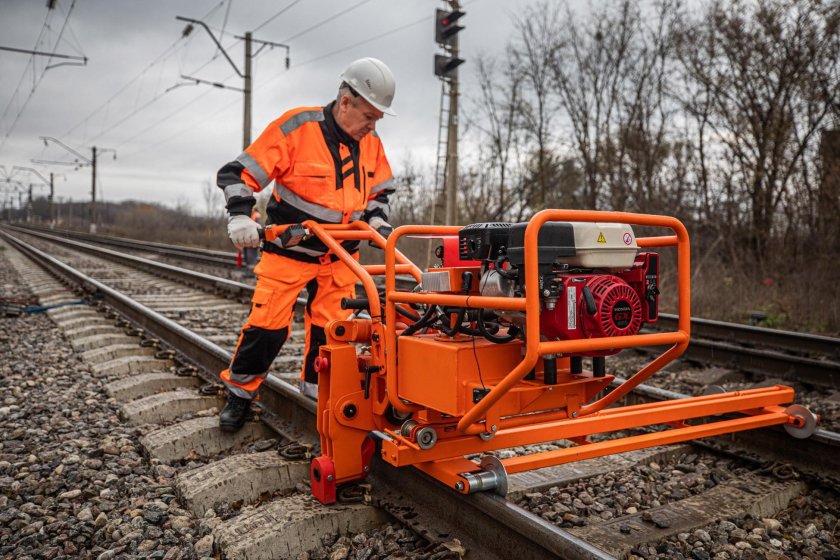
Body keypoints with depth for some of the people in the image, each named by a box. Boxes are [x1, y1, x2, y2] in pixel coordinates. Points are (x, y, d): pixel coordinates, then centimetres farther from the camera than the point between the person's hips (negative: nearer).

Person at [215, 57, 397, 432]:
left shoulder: (371, 144, 0)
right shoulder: (297, 127, -18)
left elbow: (379, 191, 16)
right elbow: (238, 173, -17)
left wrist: (378, 223, -2)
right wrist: (240, 215, -32)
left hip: (341, 255, 5)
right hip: (289, 249, -5)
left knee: (331, 326, 7)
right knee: (268, 324, -5)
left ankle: (317, 391, 26)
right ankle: (239, 392, 15)